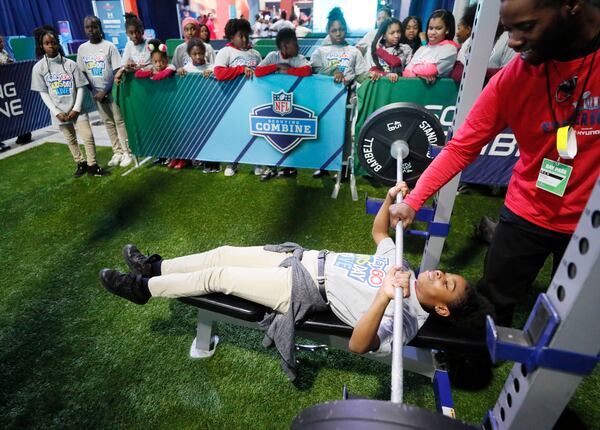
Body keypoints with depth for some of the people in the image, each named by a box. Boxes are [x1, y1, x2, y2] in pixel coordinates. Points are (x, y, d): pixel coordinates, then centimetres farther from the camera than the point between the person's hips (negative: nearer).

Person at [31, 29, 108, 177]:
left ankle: (92, 166, 8)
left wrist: (76, 108, -10)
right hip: (59, 112, 1)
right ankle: (81, 164, 25)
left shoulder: (70, 64, -4)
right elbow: (43, 93, -1)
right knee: (71, 139, 11)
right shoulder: (38, 68, -3)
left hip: (76, 109, -1)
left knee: (88, 136, -5)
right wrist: (56, 112, -10)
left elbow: (80, 87, -2)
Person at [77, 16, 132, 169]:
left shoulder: (109, 46, -8)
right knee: (108, 123, 9)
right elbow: (82, 73, 9)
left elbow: (117, 71, -10)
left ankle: (127, 152, 6)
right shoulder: (82, 49, 5)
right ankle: (117, 152, 17)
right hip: (96, 93, 4)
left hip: (112, 91, -4)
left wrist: (106, 91, -13)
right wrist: (93, 91, -2)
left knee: (119, 121, -1)